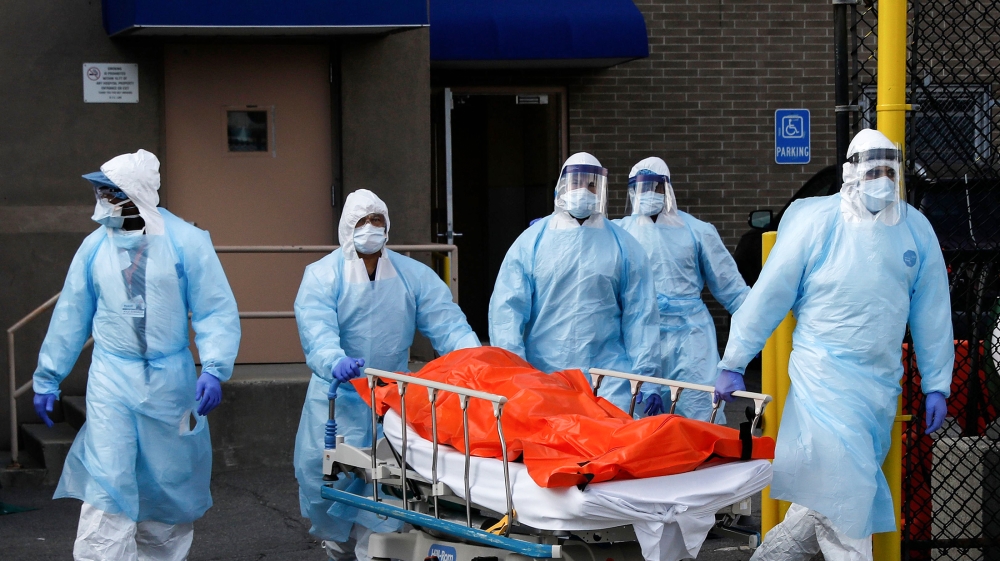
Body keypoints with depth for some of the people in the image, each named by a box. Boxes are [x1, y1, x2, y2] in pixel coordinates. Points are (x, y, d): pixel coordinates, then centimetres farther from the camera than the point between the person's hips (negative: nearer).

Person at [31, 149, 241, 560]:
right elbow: (71, 315, 9)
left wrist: (214, 369, -21)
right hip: (111, 380, 1)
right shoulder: (96, 245, 2)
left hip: (169, 382, -1)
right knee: (106, 486, -9)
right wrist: (47, 378, 12)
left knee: (169, 484, 10)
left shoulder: (185, 241, -6)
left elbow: (216, 311, -7)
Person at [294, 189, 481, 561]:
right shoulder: (323, 275, -4)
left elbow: (446, 323, -6)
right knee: (324, 473, -2)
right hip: (340, 395, -2)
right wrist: (335, 363, -43)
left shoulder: (414, 275, 5)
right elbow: (316, 330, -21)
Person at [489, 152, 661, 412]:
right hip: (542, 377, 0)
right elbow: (506, 310, 1)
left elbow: (640, 316, 7)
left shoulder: (624, 247, 9)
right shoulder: (531, 242, 5)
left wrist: (645, 378, 0)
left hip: (609, 383, 0)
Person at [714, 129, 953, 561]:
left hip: (882, 383, 5)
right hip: (825, 375, -5)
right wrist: (733, 364, -3)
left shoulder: (916, 230, 5)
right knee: (843, 491, -9)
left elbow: (932, 313, 10)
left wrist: (936, 385, 9)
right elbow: (769, 295, -4)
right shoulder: (816, 222, -7)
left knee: (833, 489, 7)